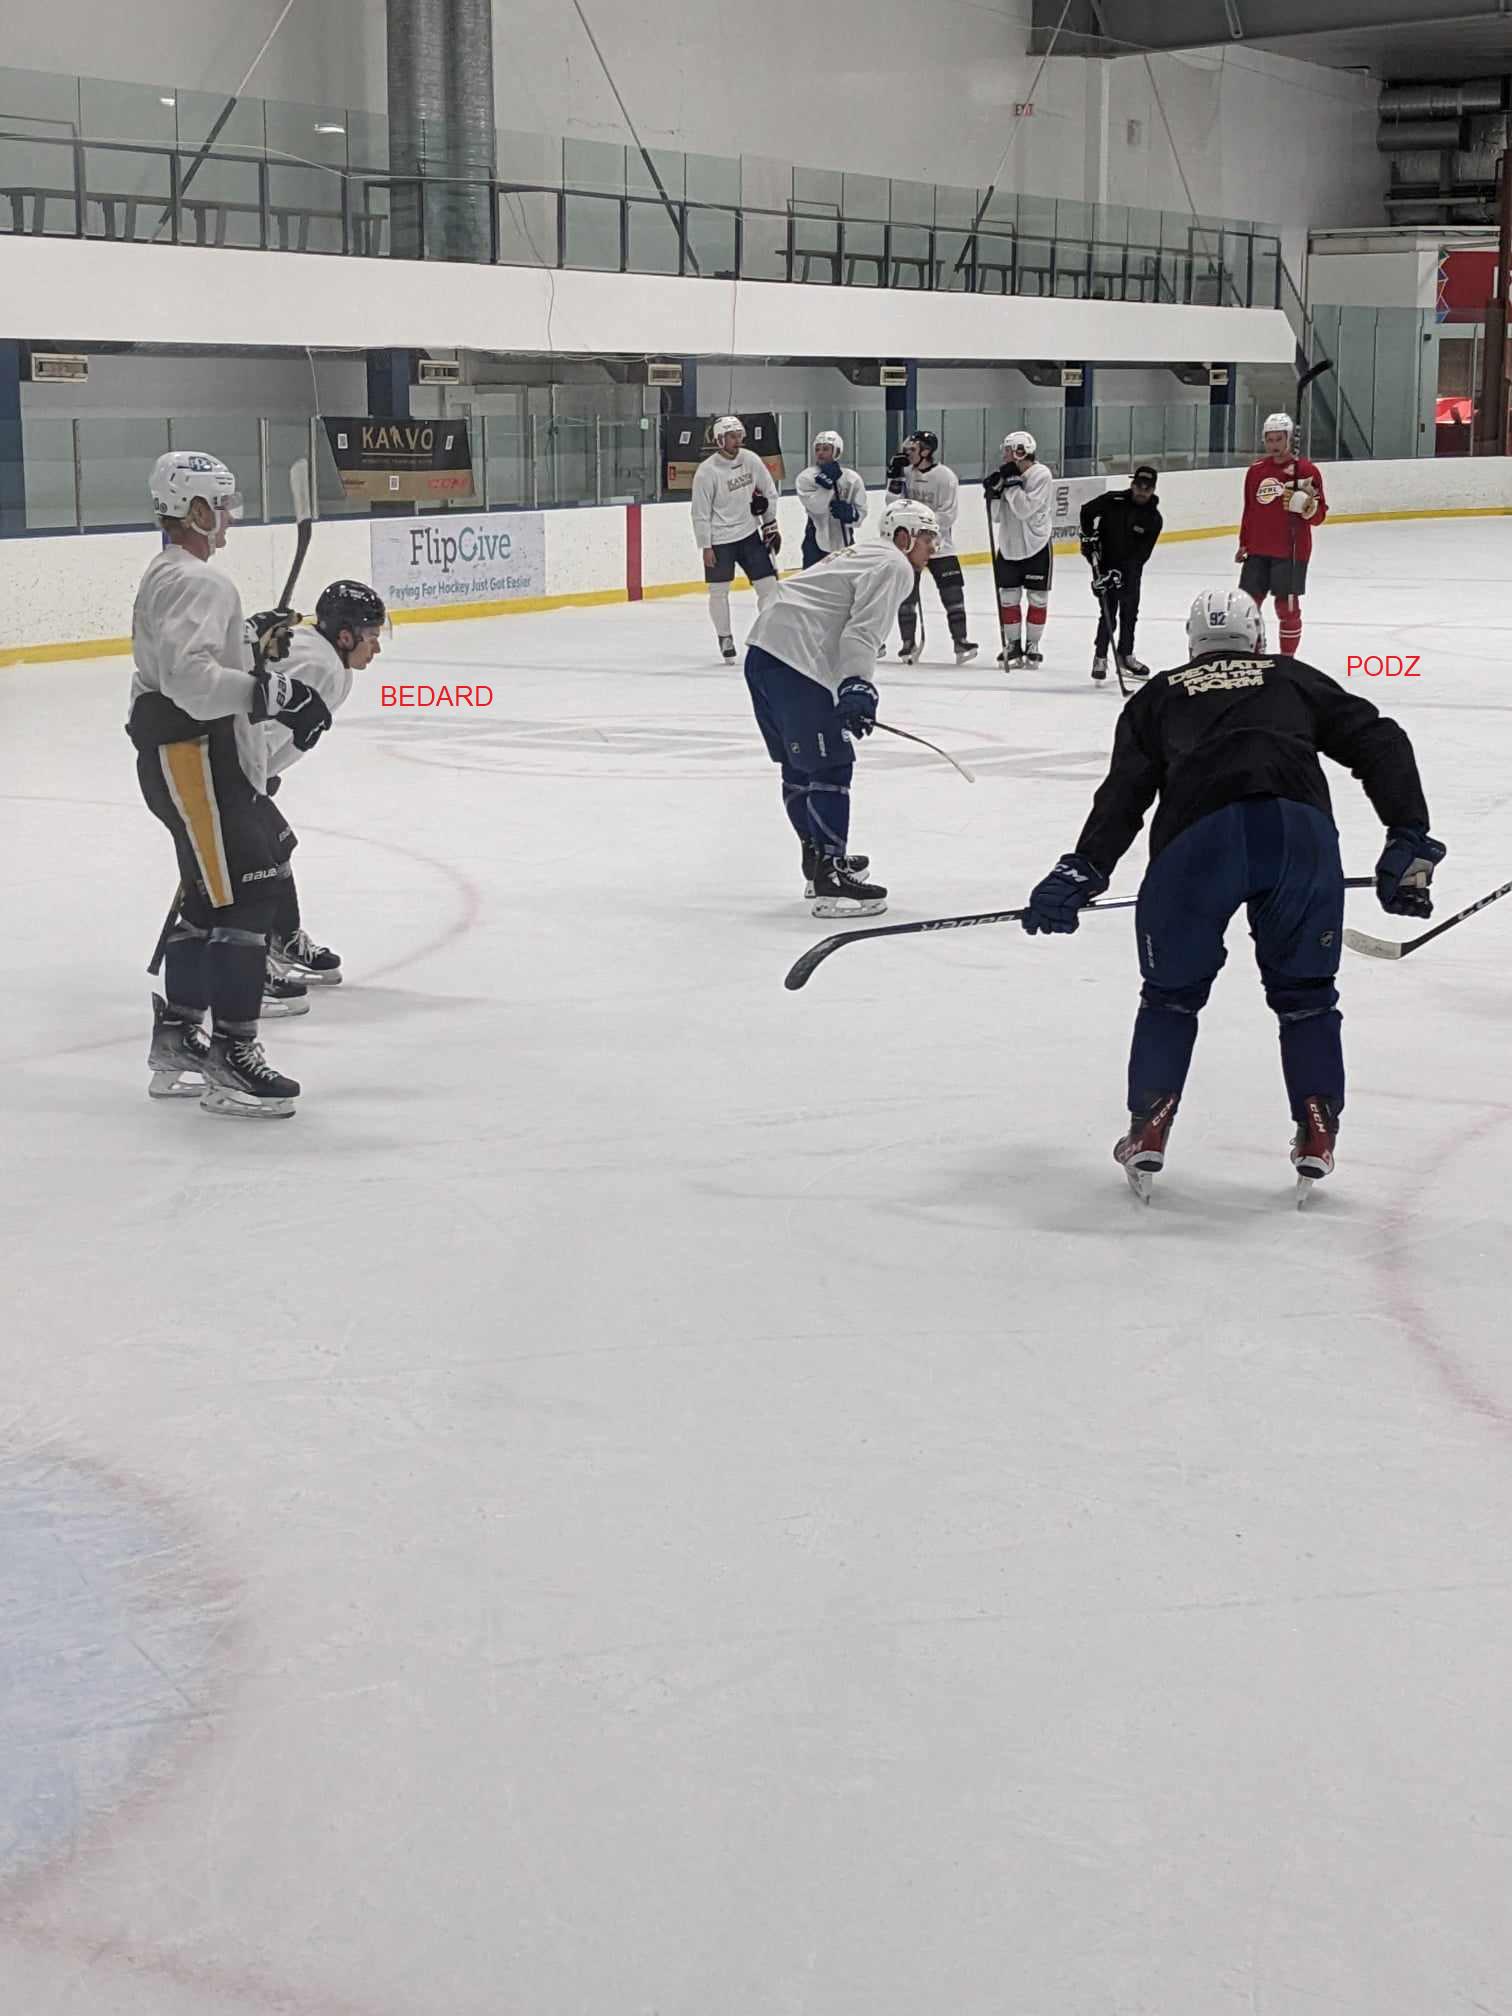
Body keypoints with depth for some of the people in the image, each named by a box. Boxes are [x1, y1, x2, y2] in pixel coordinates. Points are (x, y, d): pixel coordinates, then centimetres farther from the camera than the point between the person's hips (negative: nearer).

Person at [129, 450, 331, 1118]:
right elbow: (189, 678, -28)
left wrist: (252, 644, 15)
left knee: (209, 895, 18)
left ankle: (177, 1039, 25)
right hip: (194, 758, -12)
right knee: (244, 893, -13)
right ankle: (232, 1053, -13)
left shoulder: (167, 576, 20)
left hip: (190, 756, 12)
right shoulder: (195, 582, -16)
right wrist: (272, 693, -29)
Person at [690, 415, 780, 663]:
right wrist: (706, 547, -13)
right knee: (719, 591, -1)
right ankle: (725, 639, 15)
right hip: (719, 540, -4)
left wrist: (770, 524, 11)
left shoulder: (751, 460, -2)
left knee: (768, 584, 2)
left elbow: (768, 491, 12)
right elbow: (700, 513, -12)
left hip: (749, 534, 4)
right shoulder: (707, 471, -16)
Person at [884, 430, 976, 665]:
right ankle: (909, 643, 14)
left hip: (939, 545, -3)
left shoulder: (945, 476, -13)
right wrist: (895, 478, -12)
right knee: (906, 596, 4)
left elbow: (947, 515, -15)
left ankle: (960, 641, 2)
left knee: (952, 593, -5)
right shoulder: (905, 473, 1)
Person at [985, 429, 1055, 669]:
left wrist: (1011, 484, -23)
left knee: (1038, 598, 4)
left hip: (1036, 546, -5)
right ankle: (1012, 645, 17)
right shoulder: (1006, 475, 2)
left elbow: (1025, 509, -25)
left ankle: (1033, 646, 15)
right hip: (1008, 546, 5)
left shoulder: (1041, 475, -15)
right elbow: (996, 516, 3)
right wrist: (994, 492, -13)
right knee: (1008, 597, 6)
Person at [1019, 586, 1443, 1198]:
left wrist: (1084, 870, 8)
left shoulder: (1159, 696, 30)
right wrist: (1409, 841, 15)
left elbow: (1126, 787, 15)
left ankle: (1148, 1132, 19)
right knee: (1305, 993, 22)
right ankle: (1317, 1136, 17)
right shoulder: (1297, 680, 32)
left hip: (1198, 836, 0)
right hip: (1300, 829, 0)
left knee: (1173, 992, 22)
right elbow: (1380, 744, 19)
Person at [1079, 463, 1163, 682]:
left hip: (1131, 570, 3)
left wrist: (1120, 572, -25)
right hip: (1104, 564, -3)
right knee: (1108, 612, -10)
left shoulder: (1153, 519, -12)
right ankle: (1100, 658, -3)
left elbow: (1141, 554, -17)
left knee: (1130, 614, 14)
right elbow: (1087, 511, 3)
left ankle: (1126, 656, 30)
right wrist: (1089, 537, -5)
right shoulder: (1113, 500, -14)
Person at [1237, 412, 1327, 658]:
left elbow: (1318, 517, -5)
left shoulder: (1307, 471, -6)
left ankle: (1288, 659, 14)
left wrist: (1309, 503, -25)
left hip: (1291, 551, -4)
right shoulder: (1255, 470, 7)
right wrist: (1243, 544, 16)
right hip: (1257, 550, 4)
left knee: (1287, 606, 1)